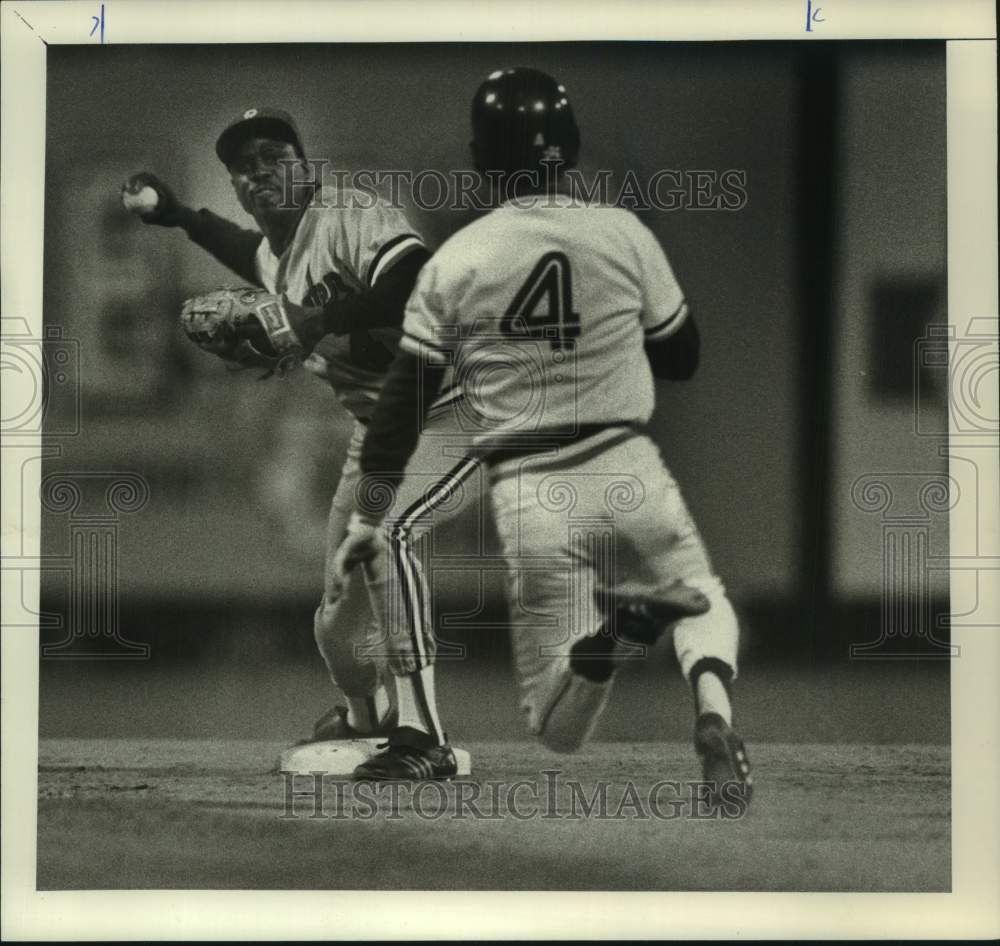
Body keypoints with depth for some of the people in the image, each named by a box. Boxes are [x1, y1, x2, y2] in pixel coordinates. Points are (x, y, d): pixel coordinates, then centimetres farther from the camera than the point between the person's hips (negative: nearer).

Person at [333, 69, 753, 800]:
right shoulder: (623, 234, 0)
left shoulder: (454, 261, 1)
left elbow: (404, 399, 1)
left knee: (558, 729, 9)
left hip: (527, 493, 0)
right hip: (627, 468, 0)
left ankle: (619, 631, -27)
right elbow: (682, 358, 10)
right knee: (704, 601, 27)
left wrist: (368, 517, 9)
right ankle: (713, 708, -9)